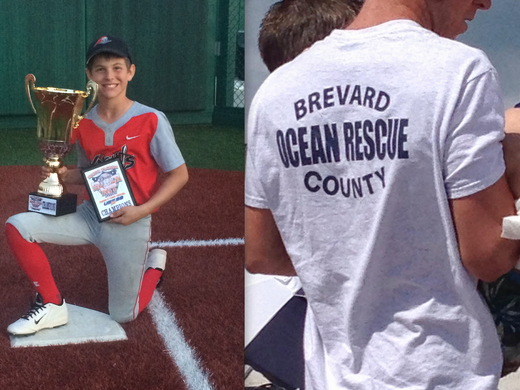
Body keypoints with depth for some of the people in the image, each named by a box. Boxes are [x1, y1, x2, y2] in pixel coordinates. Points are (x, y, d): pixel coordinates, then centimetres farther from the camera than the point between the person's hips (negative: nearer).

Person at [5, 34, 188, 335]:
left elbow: (179, 175, -8)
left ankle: (153, 264, 34)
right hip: (90, 214, 4)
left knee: (123, 315, 4)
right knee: (17, 226, -15)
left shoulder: (151, 120, -13)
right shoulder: (84, 125, 1)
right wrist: (65, 175, -7)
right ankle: (51, 306, -1)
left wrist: (142, 210, -19)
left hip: (130, 223, -4)